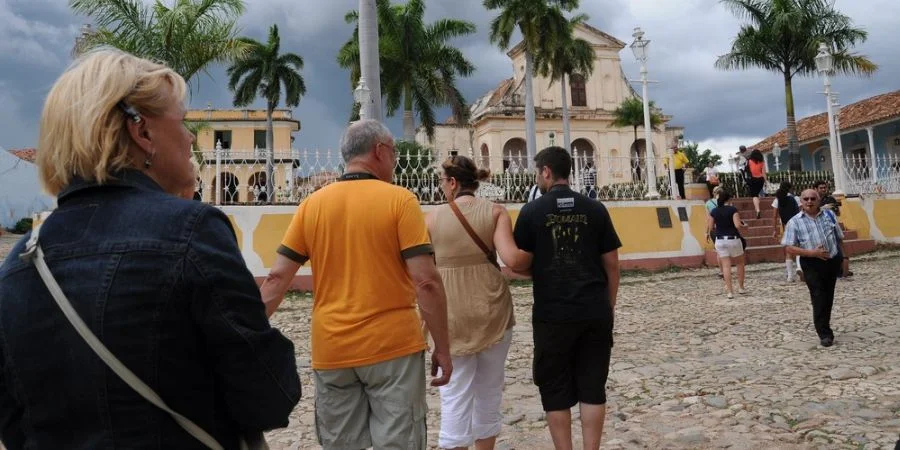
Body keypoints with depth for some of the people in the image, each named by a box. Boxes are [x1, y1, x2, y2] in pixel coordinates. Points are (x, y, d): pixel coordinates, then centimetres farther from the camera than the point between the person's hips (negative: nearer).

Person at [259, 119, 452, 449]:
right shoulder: (399, 200, -7)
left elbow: (277, 279, 3)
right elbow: (426, 282, -12)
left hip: (331, 350, 4)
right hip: (392, 347, -4)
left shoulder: (312, 204, 4)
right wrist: (442, 347, -4)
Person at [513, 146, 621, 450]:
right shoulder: (595, 209, 3)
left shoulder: (531, 211, -4)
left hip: (552, 315, -2)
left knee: (556, 391, 10)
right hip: (594, 312, 3)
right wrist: (609, 305, 15)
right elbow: (611, 264, 5)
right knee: (592, 388, 11)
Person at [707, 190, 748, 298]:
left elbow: (710, 227, 2)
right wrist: (745, 226, 2)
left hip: (720, 240, 3)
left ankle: (729, 291, -1)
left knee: (726, 266, 3)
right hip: (733, 239, -2)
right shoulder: (733, 210, -9)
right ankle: (741, 287, 22)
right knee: (740, 263, 18)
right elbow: (738, 225, -17)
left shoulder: (714, 212, 2)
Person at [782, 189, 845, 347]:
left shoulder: (829, 215, 5)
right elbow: (790, 248, -10)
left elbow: (839, 237, 14)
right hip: (812, 265, -4)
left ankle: (824, 327, 30)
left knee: (828, 298, 14)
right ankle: (825, 334, 0)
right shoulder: (794, 222, -6)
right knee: (819, 299, -6)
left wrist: (839, 256, 6)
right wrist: (813, 253, -19)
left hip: (832, 262, 4)